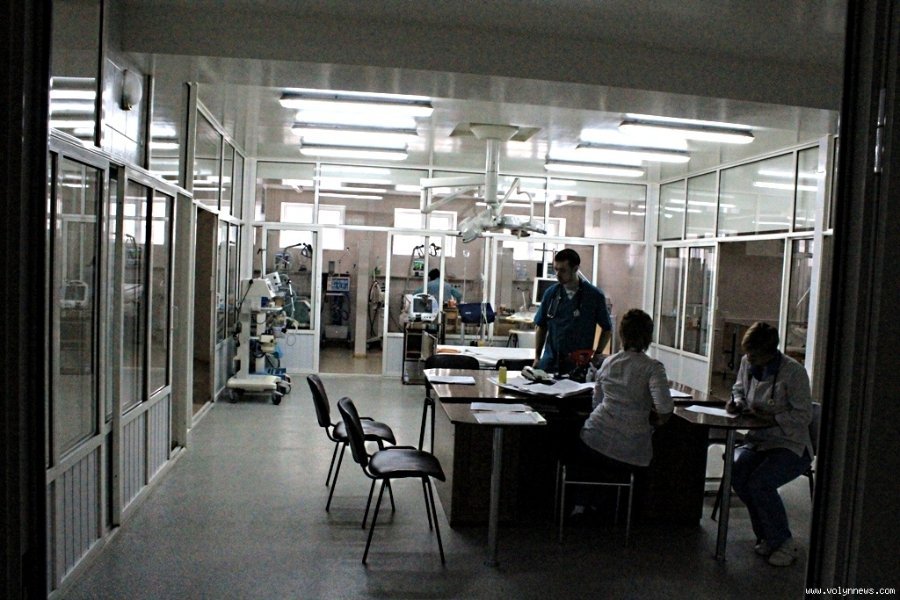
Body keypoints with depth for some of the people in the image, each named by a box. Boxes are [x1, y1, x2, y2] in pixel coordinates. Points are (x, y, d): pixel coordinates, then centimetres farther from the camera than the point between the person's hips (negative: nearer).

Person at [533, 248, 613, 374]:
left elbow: (607, 330, 6)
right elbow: (540, 326, 12)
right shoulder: (551, 293, 4)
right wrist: (537, 357, 7)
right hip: (549, 364, 2)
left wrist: (596, 356, 0)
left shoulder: (595, 296, -4)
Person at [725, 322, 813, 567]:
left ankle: (785, 544, -4)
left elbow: (804, 415, -13)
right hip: (758, 441, 6)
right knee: (736, 471, -24)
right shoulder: (747, 363, 4)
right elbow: (739, 388, 23)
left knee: (759, 482, -29)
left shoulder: (794, 372, -14)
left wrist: (771, 416, -24)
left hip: (791, 446, -5)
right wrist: (737, 402, 1)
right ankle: (767, 536, -2)